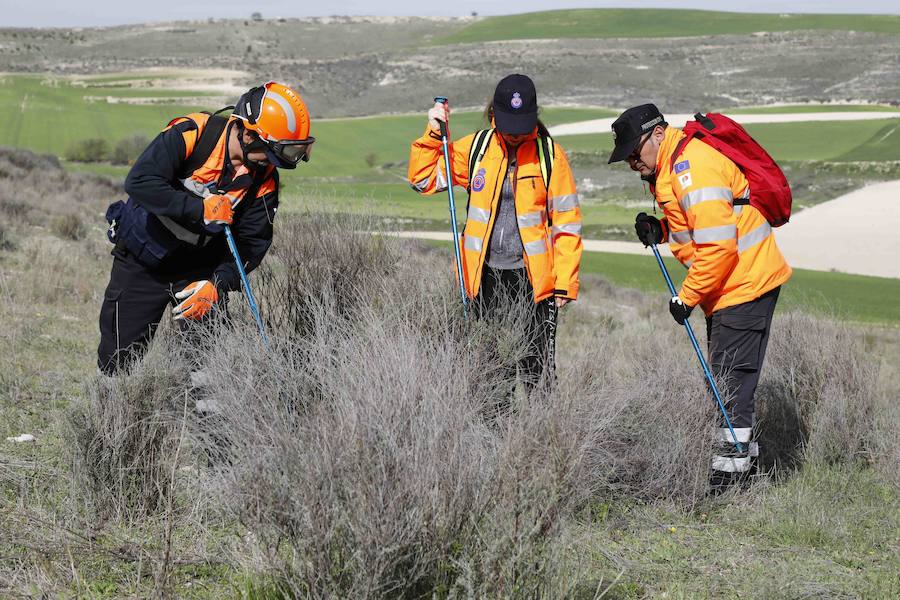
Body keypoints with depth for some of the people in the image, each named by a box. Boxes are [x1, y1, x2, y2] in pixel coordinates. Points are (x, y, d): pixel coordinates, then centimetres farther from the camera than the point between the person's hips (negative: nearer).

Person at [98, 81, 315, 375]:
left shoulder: (265, 180, -10)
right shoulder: (190, 135, -23)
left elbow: (250, 244, -9)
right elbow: (139, 182, -32)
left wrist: (217, 285, -25)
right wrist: (201, 209, -33)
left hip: (201, 269, 3)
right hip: (141, 262, -3)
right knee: (120, 356, 3)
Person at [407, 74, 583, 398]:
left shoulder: (549, 153, -2)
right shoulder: (475, 147, 4)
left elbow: (566, 222, 0)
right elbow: (423, 179, 10)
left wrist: (565, 282, -4)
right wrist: (433, 134, -3)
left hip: (534, 275, -2)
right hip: (487, 274, 2)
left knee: (537, 371, 0)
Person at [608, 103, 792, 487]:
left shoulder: (692, 167, -23)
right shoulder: (670, 165, 10)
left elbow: (718, 244, -27)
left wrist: (687, 296, -18)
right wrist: (661, 228, 2)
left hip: (744, 282, -11)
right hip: (730, 285, 11)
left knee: (731, 376, -6)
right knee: (725, 373, 18)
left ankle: (730, 463, -1)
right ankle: (743, 450, 30)